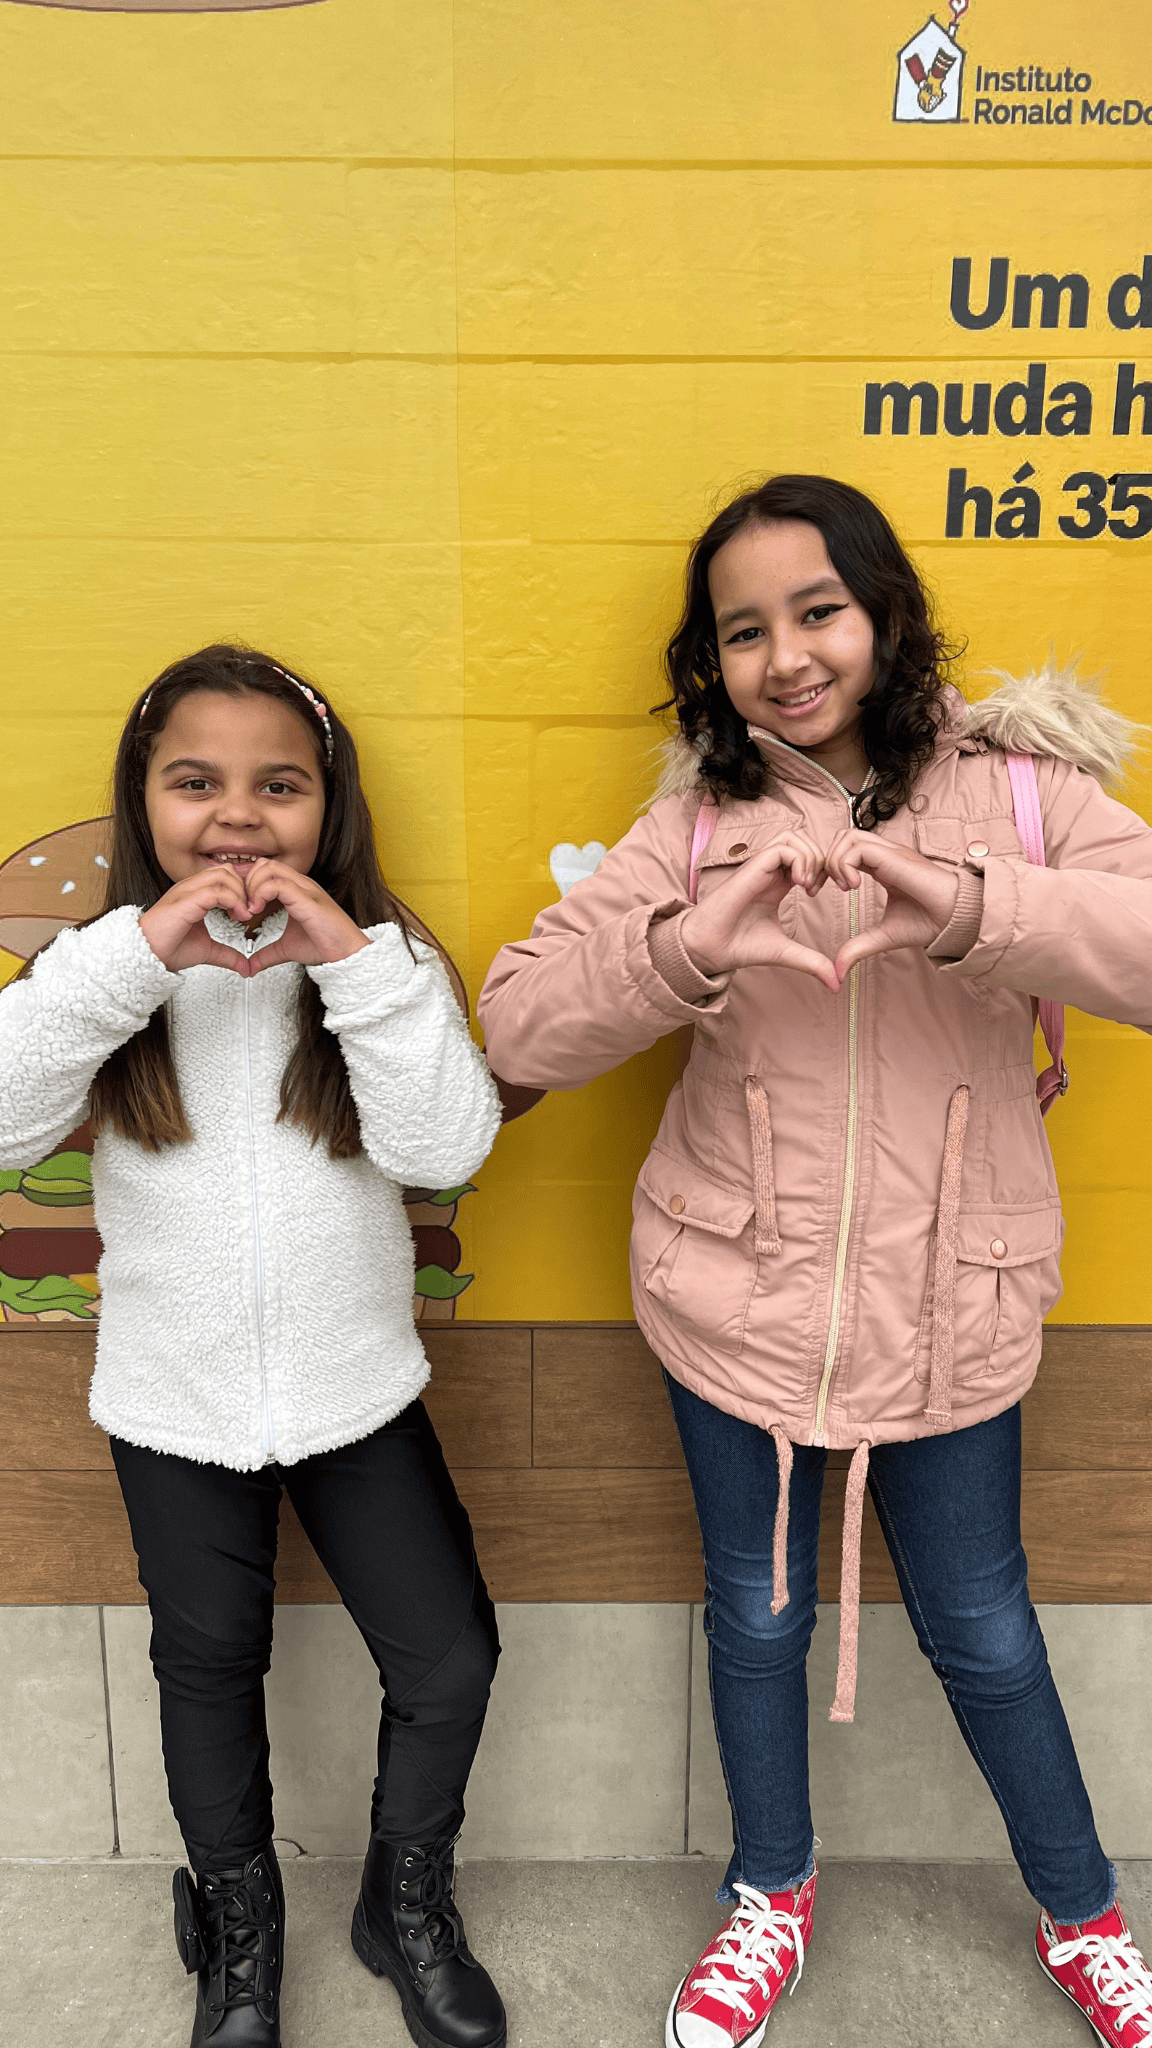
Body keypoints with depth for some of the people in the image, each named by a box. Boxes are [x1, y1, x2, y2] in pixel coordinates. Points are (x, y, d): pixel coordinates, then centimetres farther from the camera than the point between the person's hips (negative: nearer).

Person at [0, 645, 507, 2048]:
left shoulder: (380, 964, -8)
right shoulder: (113, 970, -8)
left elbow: (445, 1149, -21)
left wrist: (356, 963, -29)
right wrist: (137, 956, -32)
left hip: (357, 1393, 0)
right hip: (173, 1405, 0)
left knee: (448, 1659, 8)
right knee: (209, 1665, 20)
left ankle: (407, 1900, 39)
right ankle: (237, 1919, 48)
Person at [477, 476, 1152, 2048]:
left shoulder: (1014, 787, -5)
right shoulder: (699, 824, -4)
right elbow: (517, 1028, -12)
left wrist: (970, 907, -38)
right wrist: (685, 947, -30)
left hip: (948, 1313, 0)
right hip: (736, 1304, 1)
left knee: (982, 1629, 18)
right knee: (758, 1612, 20)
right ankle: (771, 1890, 49)